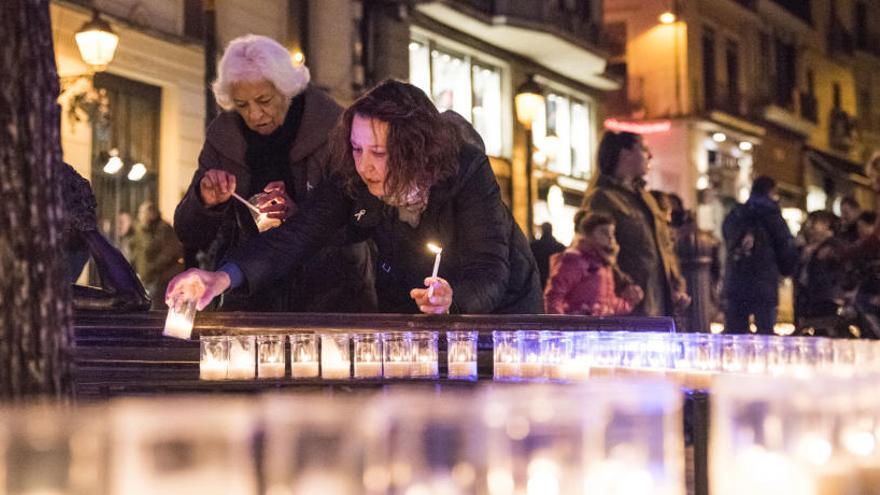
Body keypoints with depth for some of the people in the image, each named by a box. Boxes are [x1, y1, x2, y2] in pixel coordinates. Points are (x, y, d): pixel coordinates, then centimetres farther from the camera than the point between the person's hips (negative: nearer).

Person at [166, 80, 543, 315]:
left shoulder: (466, 171, -28)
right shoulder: (352, 181, -19)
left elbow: (490, 274, -33)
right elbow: (300, 234, -30)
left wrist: (452, 299, -56)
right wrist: (226, 277, -46)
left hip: (498, 309, -2)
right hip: (406, 311, 2)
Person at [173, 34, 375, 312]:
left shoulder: (333, 128, -4)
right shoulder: (222, 137, 6)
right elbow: (189, 237, 10)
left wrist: (299, 215, -24)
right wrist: (205, 202, -12)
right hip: (251, 298, 3)